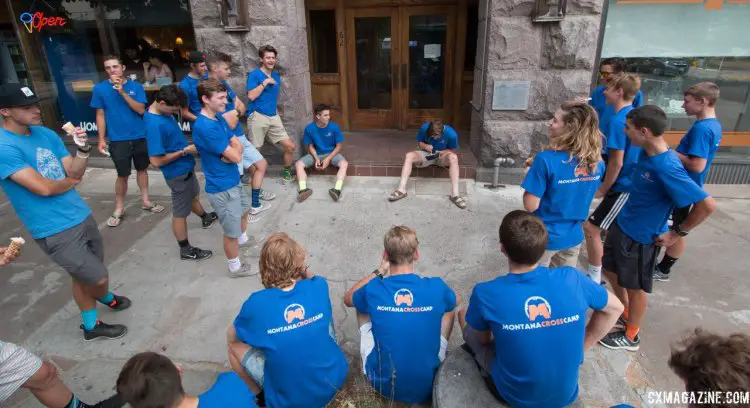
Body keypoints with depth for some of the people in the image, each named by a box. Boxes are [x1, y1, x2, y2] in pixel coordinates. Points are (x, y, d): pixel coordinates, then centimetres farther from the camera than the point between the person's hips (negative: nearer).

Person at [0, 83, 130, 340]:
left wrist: (83, 148, -14)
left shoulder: (46, 133, 5)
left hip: (81, 216, 7)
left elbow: (75, 172, 5)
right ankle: (107, 299, 35)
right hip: (56, 231, -7)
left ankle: (91, 326, 43)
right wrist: (71, 182, -3)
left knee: (84, 277, 21)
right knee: (99, 278, 0)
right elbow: (43, 187, -23)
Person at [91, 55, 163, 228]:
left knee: (142, 169, 14)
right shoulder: (100, 88, -2)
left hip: (140, 136, 2)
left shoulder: (135, 86, -1)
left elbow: (141, 110, -11)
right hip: (118, 140, -2)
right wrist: (101, 139, -2)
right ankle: (119, 209, 17)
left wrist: (122, 92, -19)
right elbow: (100, 115, 1)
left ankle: (145, 201, 28)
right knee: (122, 175, 2)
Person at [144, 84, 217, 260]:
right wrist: (185, 151, -22)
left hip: (186, 167, 9)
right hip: (178, 173, -9)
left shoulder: (163, 112, -3)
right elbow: (156, 161, -29)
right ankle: (186, 250, 25)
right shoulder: (155, 125, -31)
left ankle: (206, 218, 60)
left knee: (194, 196, 33)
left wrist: (187, 146, 4)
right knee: (180, 213, 8)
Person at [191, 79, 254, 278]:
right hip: (221, 187, -10)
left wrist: (230, 152, -18)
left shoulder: (219, 117, 2)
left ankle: (244, 239, 60)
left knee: (245, 208, 33)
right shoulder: (204, 127, -28)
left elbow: (238, 145, 3)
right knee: (231, 231, 6)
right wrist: (232, 152, -5)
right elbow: (236, 157, -26)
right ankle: (235, 267, 28)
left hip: (233, 180, 10)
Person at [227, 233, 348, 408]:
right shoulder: (319, 287, -14)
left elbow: (233, 336, 2)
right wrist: (303, 270, -1)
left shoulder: (256, 304, -21)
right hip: (334, 380, 3)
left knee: (233, 341, 10)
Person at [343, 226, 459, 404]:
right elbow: (457, 300, 12)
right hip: (428, 385, 1)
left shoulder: (372, 290, -15)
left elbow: (348, 299, 10)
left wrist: (378, 272, 11)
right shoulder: (436, 287, -14)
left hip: (382, 384, 0)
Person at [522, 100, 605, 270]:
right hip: (573, 238, 5)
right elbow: (581, 195, 9)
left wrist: (530, 175, -6)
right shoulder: (596, 163, -6)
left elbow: (531, 206, -21)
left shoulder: (546, 160, -25)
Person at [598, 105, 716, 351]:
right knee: (610, 270, 23)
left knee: (636, 287, 11)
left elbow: (707, 205, -27)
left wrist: (678, 233, -17)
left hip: (642, 237, -8)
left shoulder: (667, 168, -30)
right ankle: (624, 316, 45)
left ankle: (630, 336, 33)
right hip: (622, 225, 8)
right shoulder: (647, 153, -4)